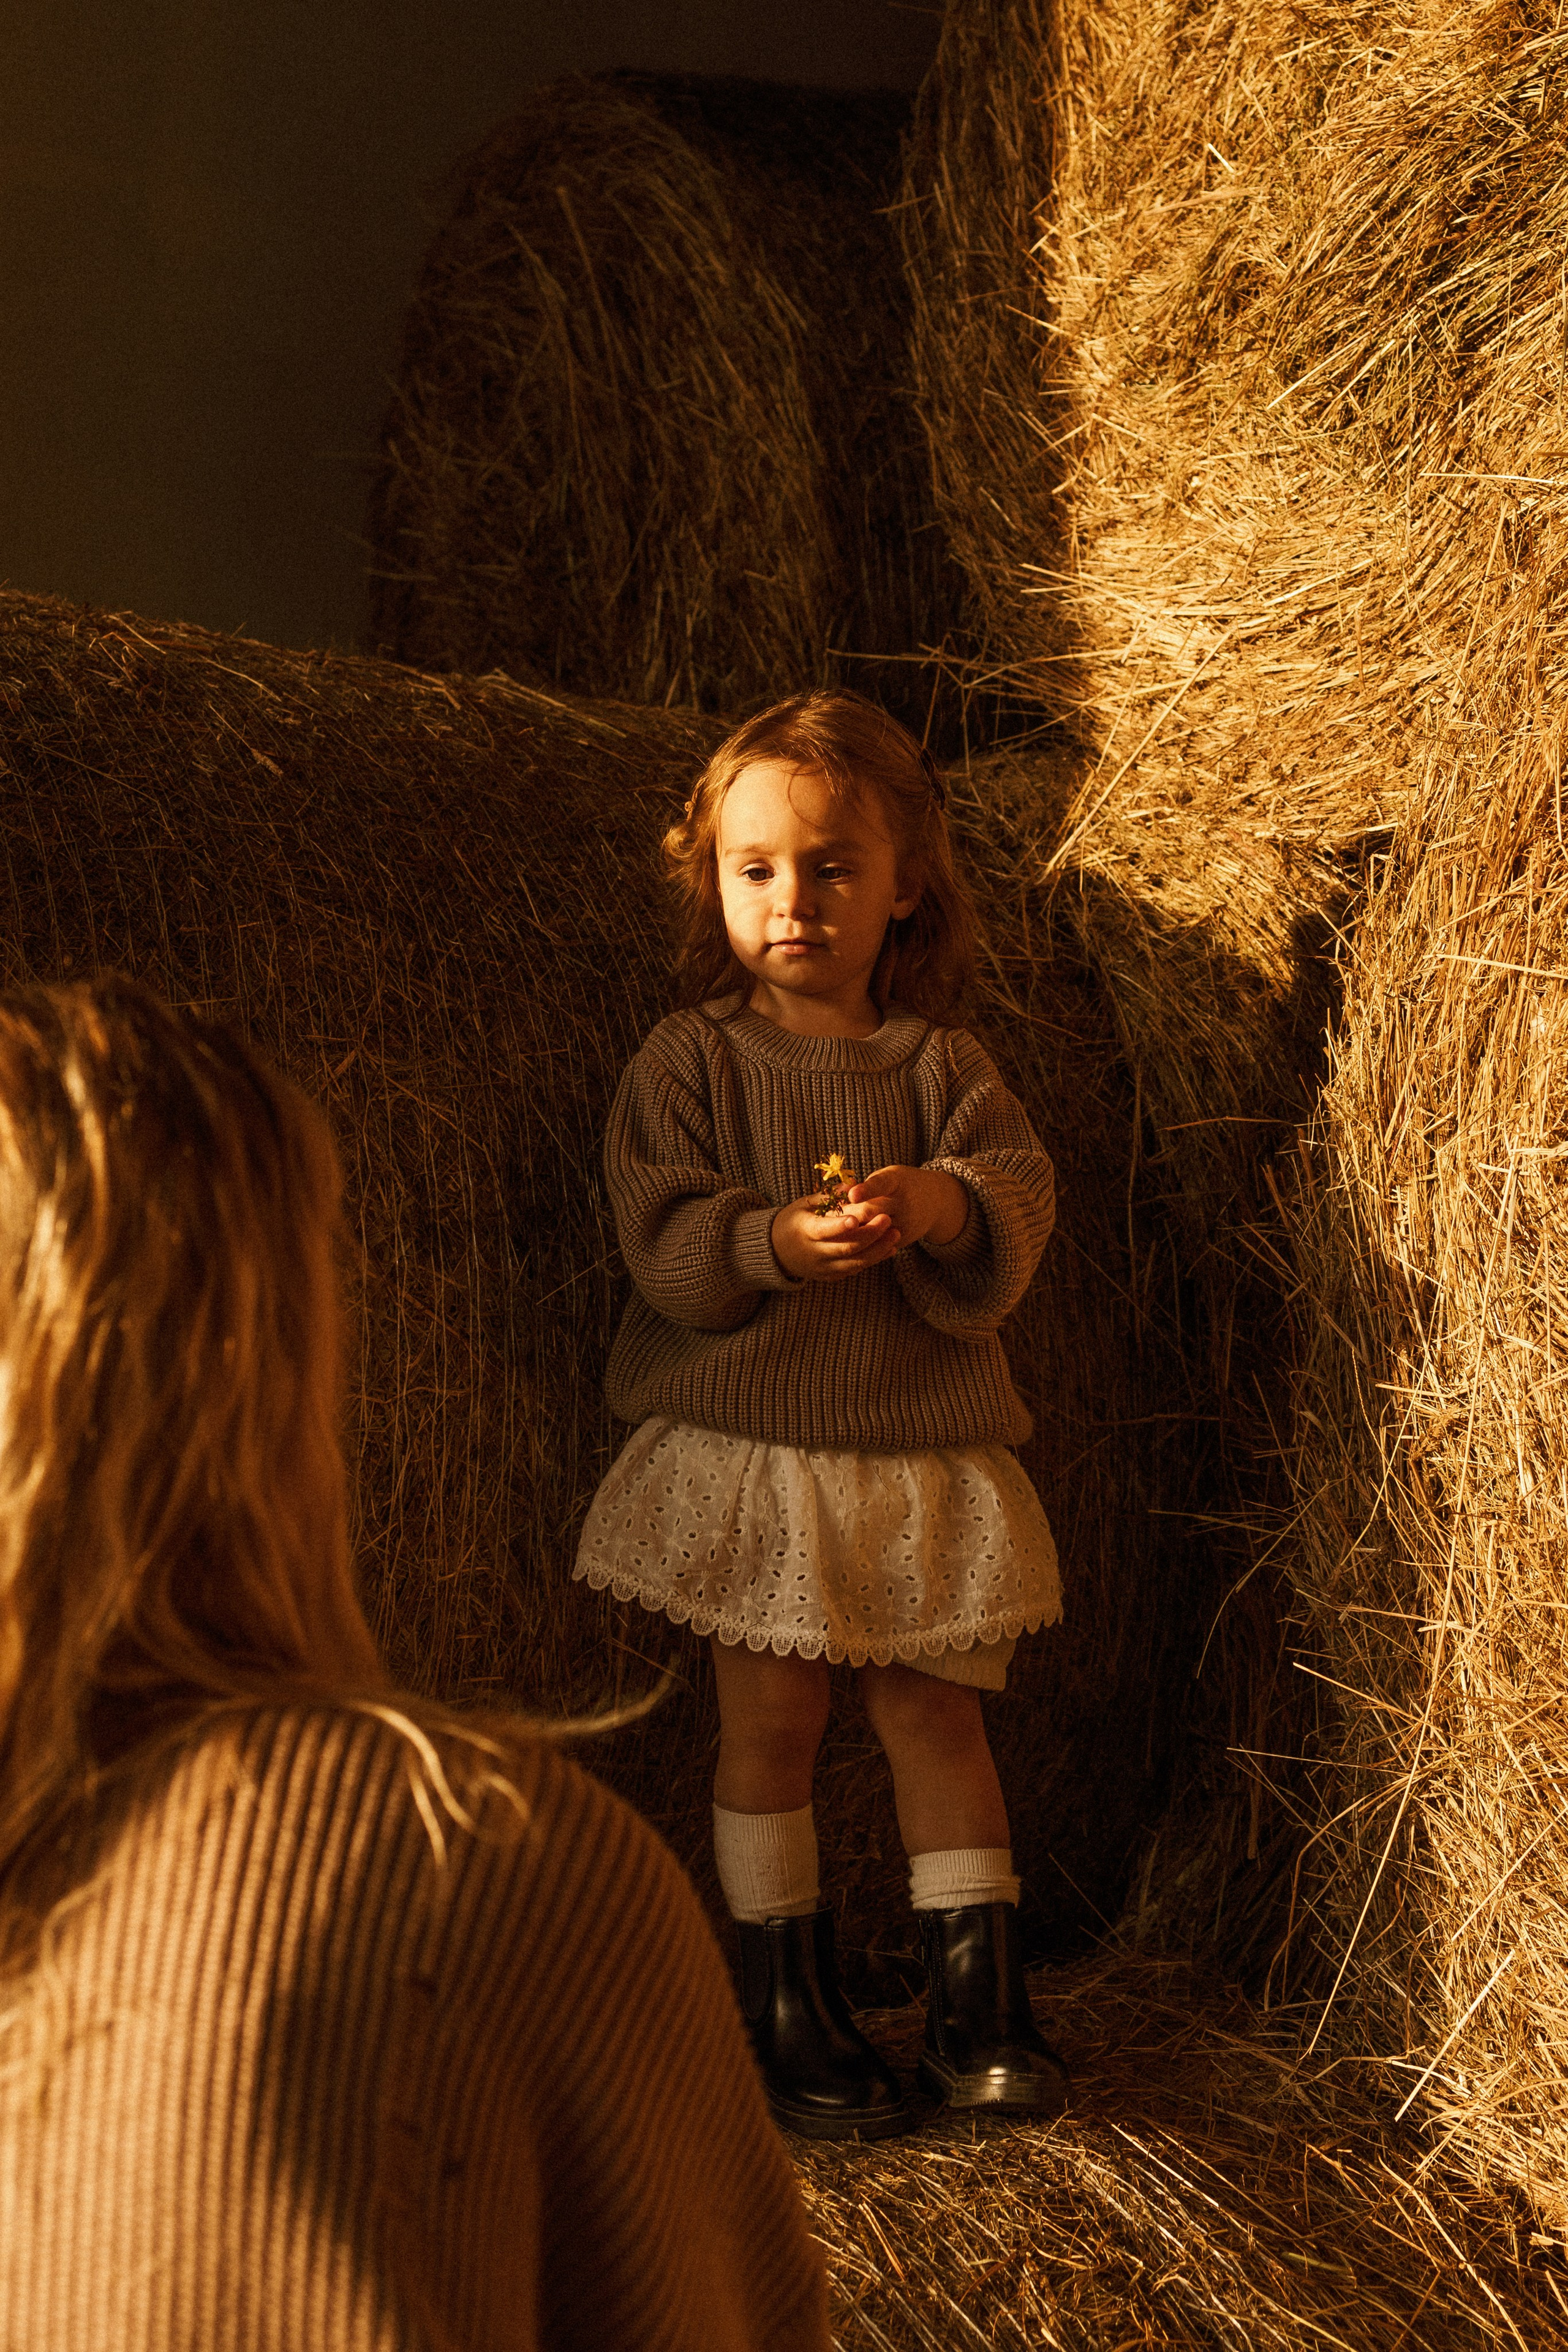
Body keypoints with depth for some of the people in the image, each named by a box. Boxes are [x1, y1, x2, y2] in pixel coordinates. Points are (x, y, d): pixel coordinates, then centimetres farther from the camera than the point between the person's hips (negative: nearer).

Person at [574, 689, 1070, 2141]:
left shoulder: (941, 1063, 6)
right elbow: (660, 1237, -9)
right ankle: (791, 2009, 13)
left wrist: (941, 1204, -28)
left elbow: (1020, 1194, -7)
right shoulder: (692, 1060, 0)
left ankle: (979, 1997, 15)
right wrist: (776, 1242, -26)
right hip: (749, 1446, -2)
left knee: (937, 1709, 6)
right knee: (771, 1716, 1)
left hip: (924, 1449, 2)